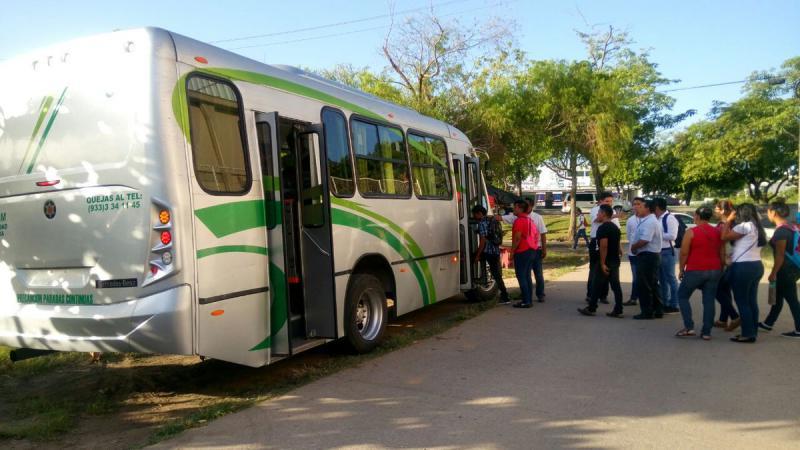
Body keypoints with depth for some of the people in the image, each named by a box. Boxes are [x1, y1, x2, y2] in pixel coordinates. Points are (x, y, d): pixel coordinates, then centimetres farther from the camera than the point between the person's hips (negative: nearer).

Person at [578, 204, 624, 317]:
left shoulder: (603, 228, -15)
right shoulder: (615, 227, 14)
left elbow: (604, 246, -22)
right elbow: (618, 244, 18)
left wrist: (602, 263, -22)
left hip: (606, 262, -8)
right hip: (615, 261, 8)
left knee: (597, 285, 1)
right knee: (616, 285, 7)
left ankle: (591, 309, 9)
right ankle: (618, 311, 7)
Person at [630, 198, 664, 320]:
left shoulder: (649, 222, -19)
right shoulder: (646, 221, 15)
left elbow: (644, 240, -27)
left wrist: (633, 247, -11)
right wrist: (635, 247, 6)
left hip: (647, 256, -11)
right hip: (650, 255, 11)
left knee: (644, 285, -3)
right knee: (652, 284, 15)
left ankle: (647, 312, 3)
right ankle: (657, 311, 22)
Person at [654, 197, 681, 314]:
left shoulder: (670, 218, -13)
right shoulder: (658, 219, 12)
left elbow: (672, 236, -22)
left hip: (667, 252, -9)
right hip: (658, 252, 9)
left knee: (670, 278, -4)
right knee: (662, 279, 15)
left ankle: (674, 305, 2)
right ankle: (665, 304, 25)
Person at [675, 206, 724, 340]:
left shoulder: (691, 232, -9)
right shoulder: (717, 232, 6)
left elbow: (684, 253, -9)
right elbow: (722, 253, 10)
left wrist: (681, 269, 1)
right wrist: (720, 269, 19)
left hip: (695, 270, -5)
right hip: (714, 270, 5)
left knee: (682, 296, 11)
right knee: (709, 300, 8)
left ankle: (689, 327, 2)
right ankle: (706, 332, 8)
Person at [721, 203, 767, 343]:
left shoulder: (744, 226, -14)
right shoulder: (757, 227, 16)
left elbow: (724, 236, -12)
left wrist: (729, 220, -3)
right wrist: (732, 223, 15)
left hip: (743, 267, -9)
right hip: (756, 265, 9)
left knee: (742, 301, -3)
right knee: (752, 301, 12)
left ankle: (747, 334, -2)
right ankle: (753, 332, 17)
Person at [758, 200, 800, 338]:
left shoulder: (781, 230, -19)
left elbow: (780, 255, -20)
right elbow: (787, 250, 13)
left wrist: (773, 273, -14)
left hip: (786, 269, -10)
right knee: (778, 296, 17)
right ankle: (768, 323, 28)